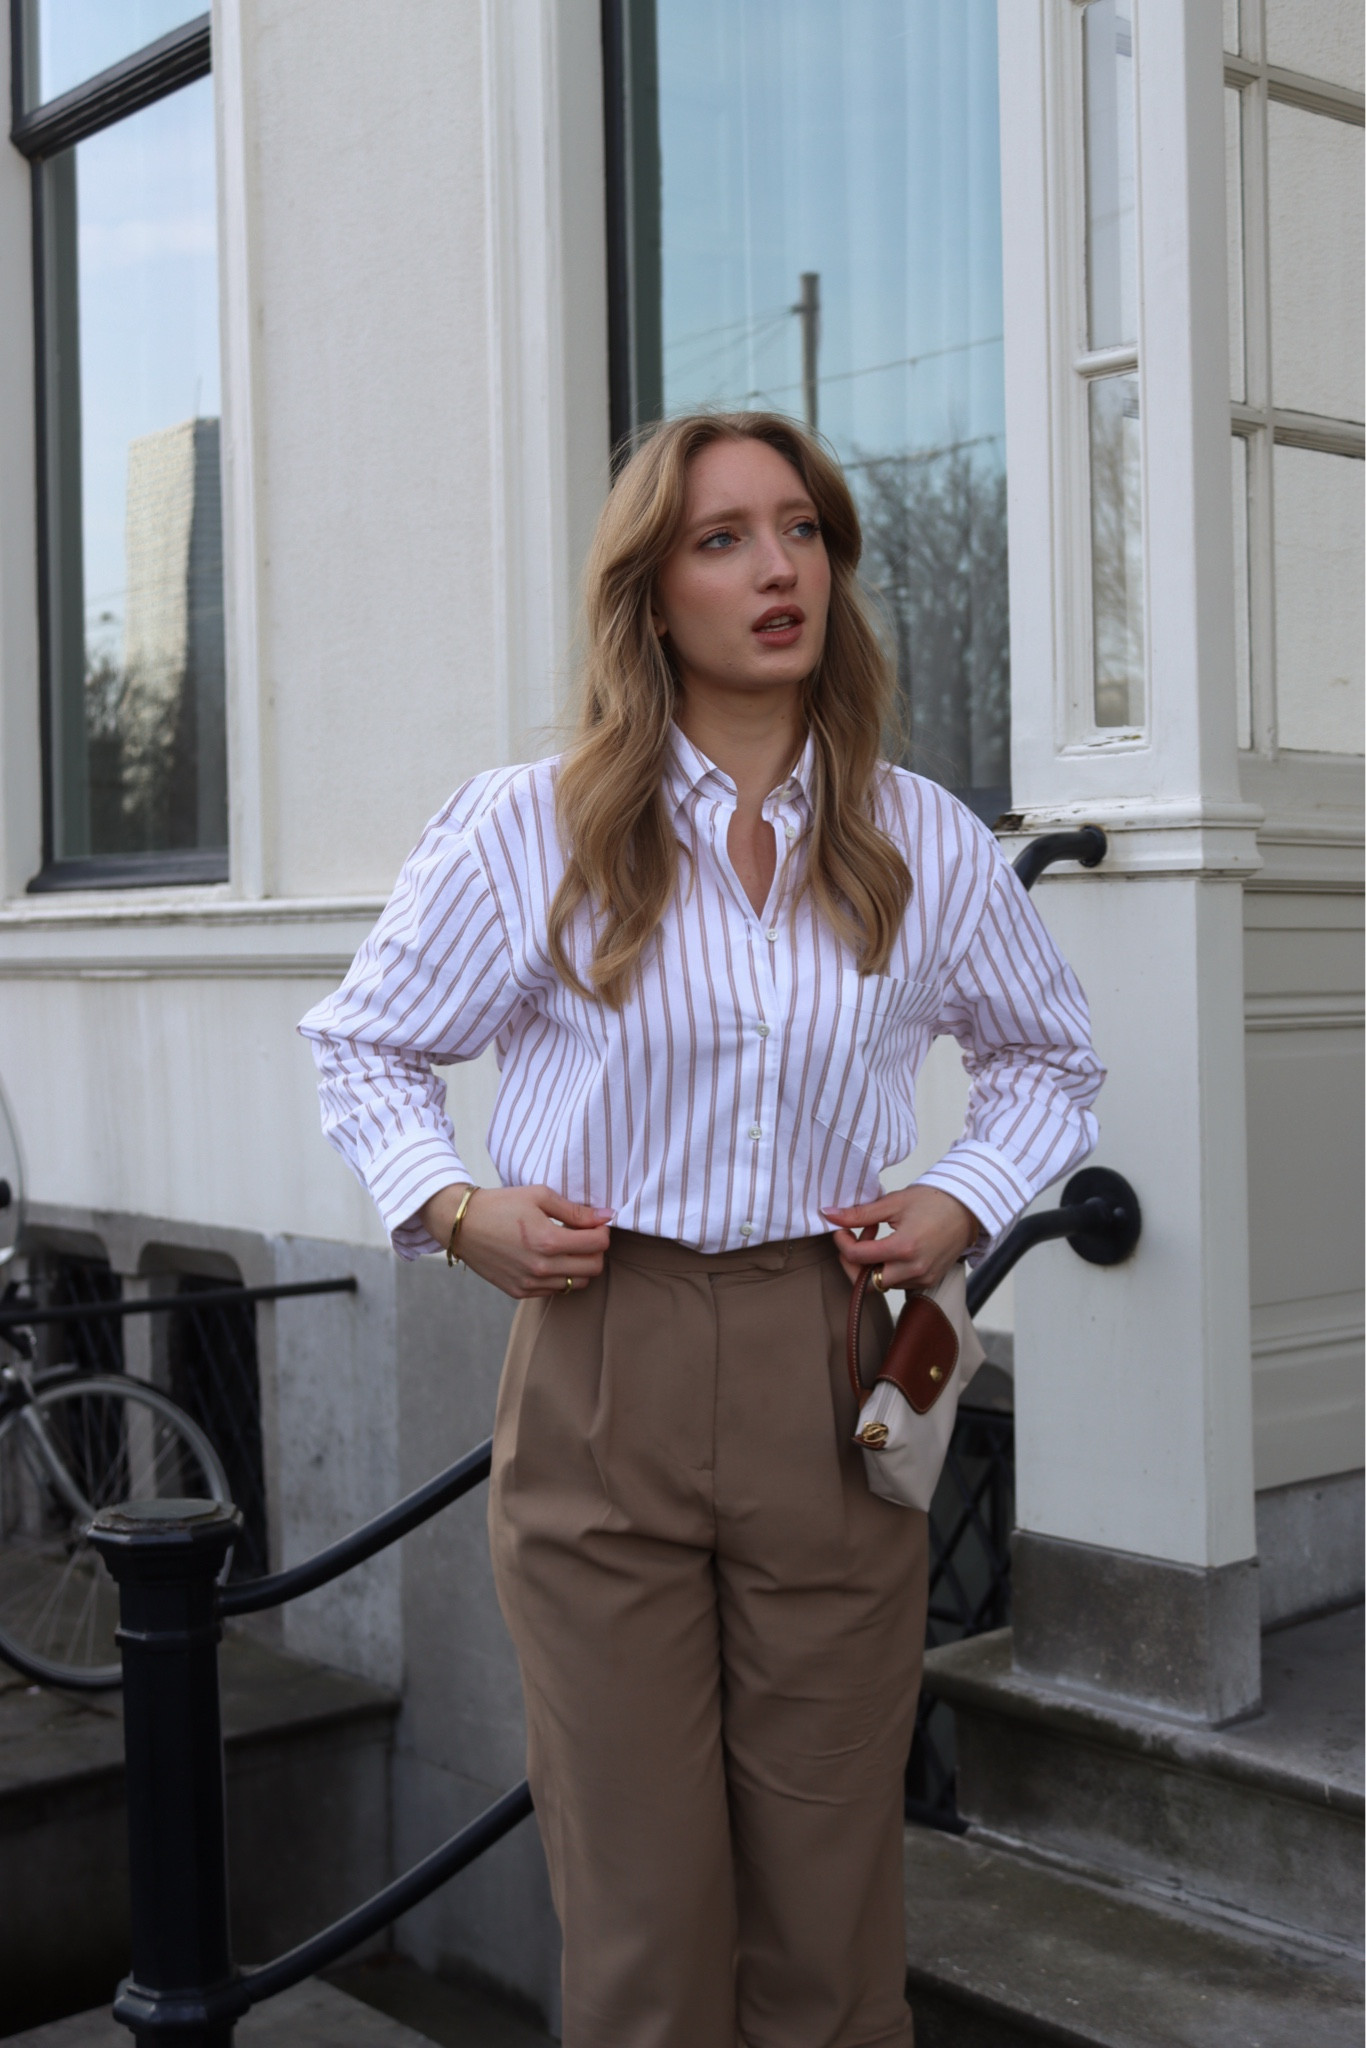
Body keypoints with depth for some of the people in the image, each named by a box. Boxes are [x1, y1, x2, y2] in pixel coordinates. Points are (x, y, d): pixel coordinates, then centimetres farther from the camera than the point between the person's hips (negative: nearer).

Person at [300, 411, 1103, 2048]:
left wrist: (964, 1202, 5)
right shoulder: (527, 831, 1)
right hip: (599, 1373, -1)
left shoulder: (925, 848, 7)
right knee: (640, 1906, 3)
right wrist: (456, 1207, -4)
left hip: (830, 1375, 2)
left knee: (830, 1907, 8)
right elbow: (364, 1045, 13)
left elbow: (1050, 1057, 23)